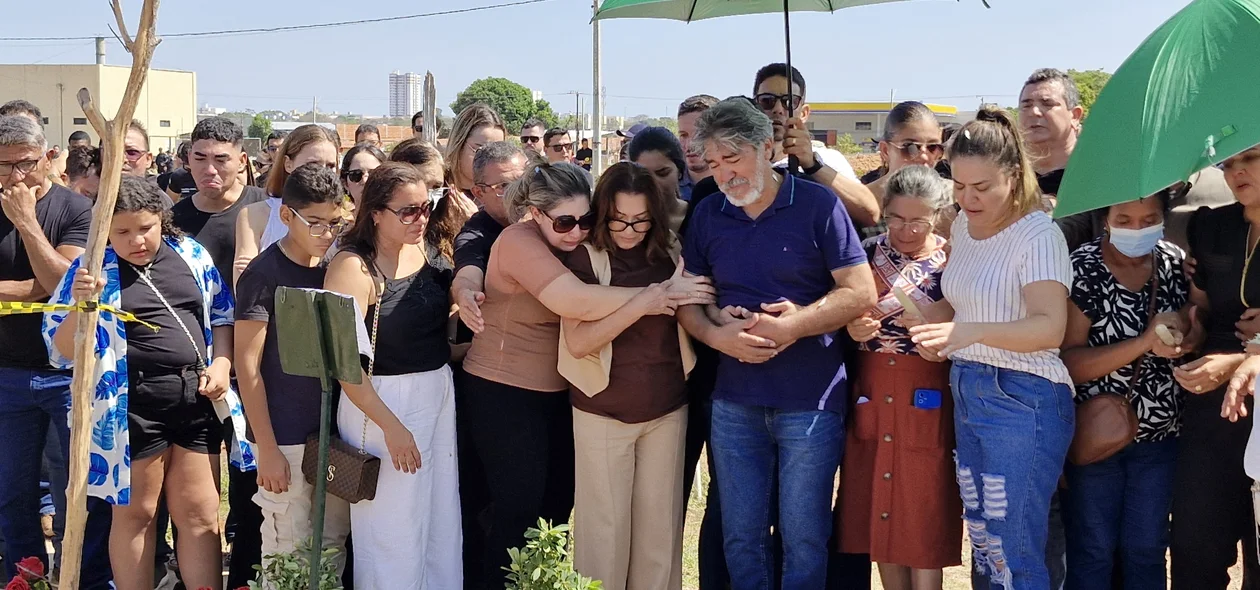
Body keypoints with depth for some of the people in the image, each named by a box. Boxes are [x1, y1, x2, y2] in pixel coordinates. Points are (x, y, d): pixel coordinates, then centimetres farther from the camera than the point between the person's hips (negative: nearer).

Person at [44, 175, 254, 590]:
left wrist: (221, 364, -1)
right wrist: (81, 304, -24)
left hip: (197, 398, 3)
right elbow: (63, 352, -7)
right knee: (135, 515, 9)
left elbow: (221, 317, 16)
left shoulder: (192, 255, 6)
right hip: (132, 405, -3)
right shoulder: (92, 269, -5)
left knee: (200, 516, 8)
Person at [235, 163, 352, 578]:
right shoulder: (264, 275, -10)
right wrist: (267, 448, -13)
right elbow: (248, 364, -11)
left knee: (334, 543, 12)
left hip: (334, 430, 5)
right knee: (288, 551, 2)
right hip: (287, 436, -5)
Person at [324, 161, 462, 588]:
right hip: (382, 403, -7)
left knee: (442, 521, 13)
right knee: (393, 533, 2)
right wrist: (391, 426, -18)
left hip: (439, 393, 7)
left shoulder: (421, 249, 4)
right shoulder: (353, 267, -15)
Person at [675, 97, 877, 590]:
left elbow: (860, 293, -9)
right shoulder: (707, 216, 6)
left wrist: (792, 325, -20)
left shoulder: (817, 204, -6)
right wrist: (717, 334, -12)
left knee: (804, 539, 4)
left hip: (811, 401, -4)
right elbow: (687, 298, 8)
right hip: (734, 402, 4)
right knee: (741, 537, 11)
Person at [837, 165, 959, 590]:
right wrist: (850, 328, -9)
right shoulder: (867, 253, 5)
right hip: (870, 395, 3)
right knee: (878, 515, 10)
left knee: (923, 520, 1)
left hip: (927, 401, -3)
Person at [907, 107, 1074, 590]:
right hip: (967, 394, 8)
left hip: (1022, 402, -8)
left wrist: (970, 332, -39)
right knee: (983, 544, 13)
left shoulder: (1038, 234, -14)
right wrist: (925, 316, 2)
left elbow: (1050, 328, -26)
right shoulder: (963, 225, 10)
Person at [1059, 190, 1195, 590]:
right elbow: (1069, 363, -19)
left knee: (1146, 552, 14)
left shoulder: (1177, 263, -2)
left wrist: (1186, 336, -16)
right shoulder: (1083, 270, -14)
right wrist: (1144, 344, -29)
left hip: (1159, 437, 4)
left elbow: (1199, 329, 8)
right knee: (1092, 554, 8)